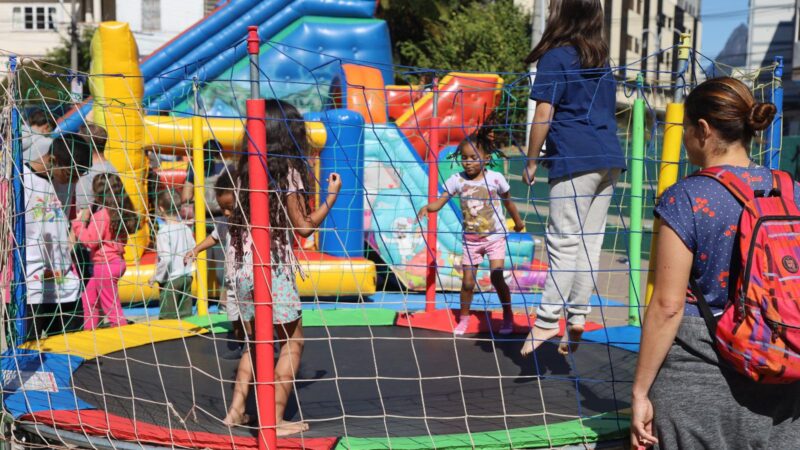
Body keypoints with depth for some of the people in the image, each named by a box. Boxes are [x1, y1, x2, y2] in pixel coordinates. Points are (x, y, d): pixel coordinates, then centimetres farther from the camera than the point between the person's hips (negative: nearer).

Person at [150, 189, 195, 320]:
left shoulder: (164, 232, -16)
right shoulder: (186, 229, 2)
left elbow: (165, 259, -21)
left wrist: (156, 277, -9)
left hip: (170, 280, -6)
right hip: (187, 276, 6)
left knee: (167, 318, 2)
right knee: (186, 315, 12)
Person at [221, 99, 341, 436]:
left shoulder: (246, 169, 8)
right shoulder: (289, 170, -9)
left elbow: (239, 219, 7)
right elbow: (304, 226, -7)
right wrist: (331, 197, 3)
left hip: (241, 265, 6)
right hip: (271, 267, -6)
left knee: (255, 341, 20)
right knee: (293, 341, 7)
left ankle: (236, 410, 18)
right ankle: (275, 419, 7)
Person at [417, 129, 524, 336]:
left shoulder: (495, 178, -9)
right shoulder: (457, 180, -7)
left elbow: (508, 203, 6)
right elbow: (439, 202, -10)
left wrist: (518, 222, 18)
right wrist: (427, 207, -31)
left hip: (495, 237, -2)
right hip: (471, 239, 2)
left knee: (496, 276, -11)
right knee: (467, 282, 3)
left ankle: (508, 316, 9)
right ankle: (464, 318, 24)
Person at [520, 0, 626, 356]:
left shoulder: (556, 57, -2)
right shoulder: (602, 60, 20)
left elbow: (544, 114, -6)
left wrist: (531, 161, 0)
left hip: (574, 161, -7)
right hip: (608, 158, 7)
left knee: (564, 241, -8)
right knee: (590, 241, 7)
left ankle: (547, 319, -7)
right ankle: (577, 317, 10)